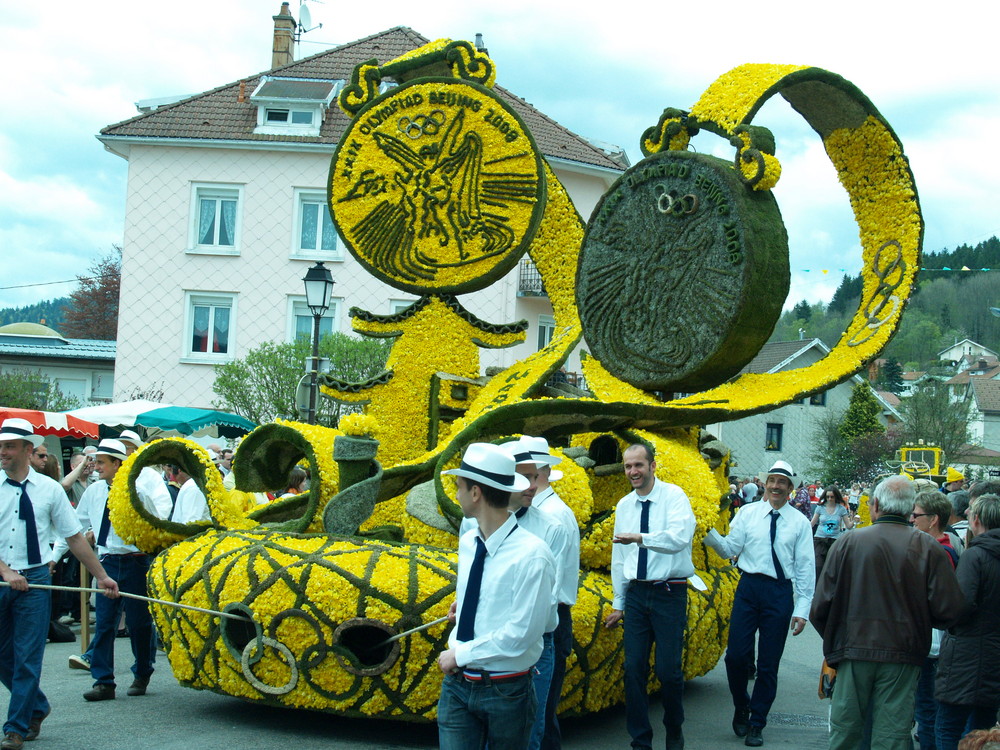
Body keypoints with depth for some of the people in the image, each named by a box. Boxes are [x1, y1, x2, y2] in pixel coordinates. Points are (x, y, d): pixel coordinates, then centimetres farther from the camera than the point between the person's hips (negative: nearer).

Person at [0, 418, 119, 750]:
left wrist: (102, 576, 7)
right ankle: (36, 707, 33)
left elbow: (75, 537, 7)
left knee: (27, 658, -1)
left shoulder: (49, 489, 1)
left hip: (34, 581, -1)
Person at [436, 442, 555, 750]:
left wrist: (459, 655, -15)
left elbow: (520, 635, -22)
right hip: (456, 684, 5)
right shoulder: (467, 543, 3)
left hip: (505, 690, -5)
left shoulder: (531, 555, -20)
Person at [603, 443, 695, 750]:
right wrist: (618, 603, 16)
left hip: (669, 593, -5)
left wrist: (641, 538, -39)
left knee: (668, 670, -3)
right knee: (634, 670, 3)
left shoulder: (674, 496, -8)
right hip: (636, 593, 5)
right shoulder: (624, 506, 9)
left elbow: (680, 537, -26)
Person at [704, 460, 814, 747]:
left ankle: (757, 724, 22)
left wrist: (802, 610, -2)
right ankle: (741, 707, 23)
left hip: (780, 593, 0)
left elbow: (805, 568, 3)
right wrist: (710, 535, -19)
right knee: (736, 654, -5)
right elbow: (730, 549, 0)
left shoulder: (800, 522, 3)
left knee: (768, 664, 7)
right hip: (749, 586, 0)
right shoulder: (748, 513, 4)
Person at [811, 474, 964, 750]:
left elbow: (821, 608, -6)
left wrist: (834, 641, 12)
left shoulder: (848, 542, -6)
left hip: (853, 650, 0)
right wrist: (913, 617, 12)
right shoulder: (929, 549, -6)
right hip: (902, 656, 0)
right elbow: (948, 611, -9)